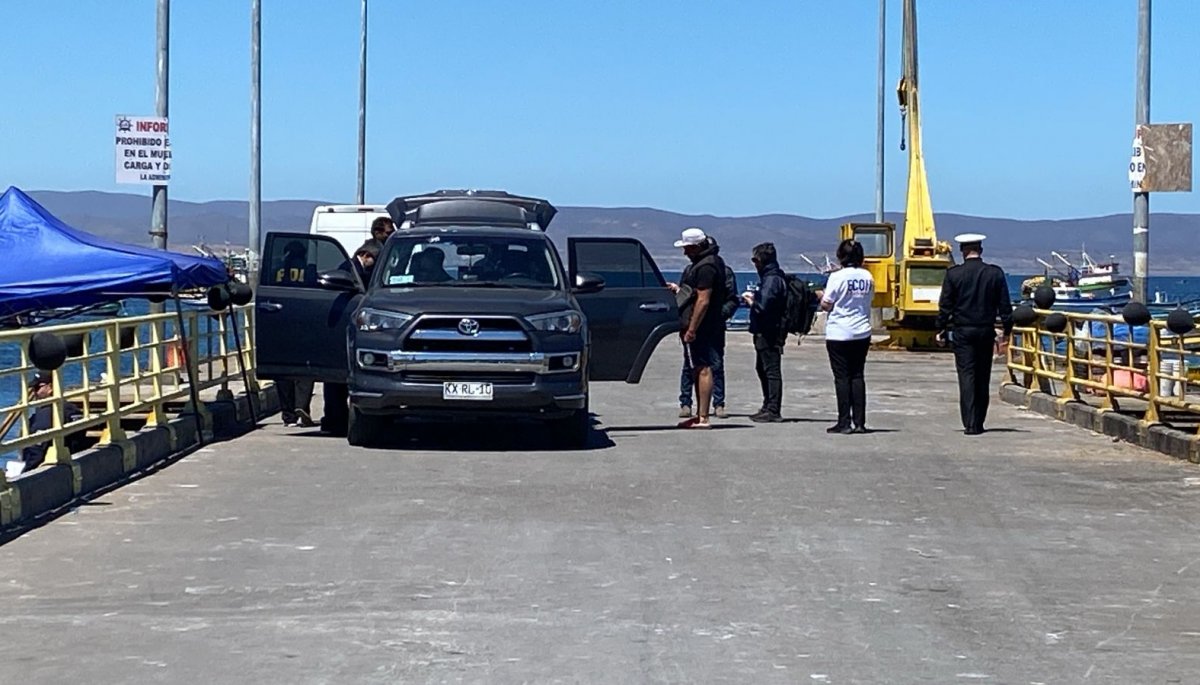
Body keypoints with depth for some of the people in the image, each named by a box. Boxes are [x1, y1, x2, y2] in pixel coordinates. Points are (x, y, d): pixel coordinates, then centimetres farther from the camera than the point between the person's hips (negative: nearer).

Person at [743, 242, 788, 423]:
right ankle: (768, 407, 28)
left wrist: (750, 301, -6)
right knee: (762, 368, 19)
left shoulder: (772, 279, -17)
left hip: (769, 333, -11)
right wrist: (754, 297, 13)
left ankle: (773, 411, -6)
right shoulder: (770, 277, 15)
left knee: (772, 370, -8)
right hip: (766, 332, 11)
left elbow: (762, 306, -23)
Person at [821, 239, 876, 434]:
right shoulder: (867, 277, 3)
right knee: (857, 376, 9)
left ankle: (844, 422, 0)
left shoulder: (837, 277, -13)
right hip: (862, 333, 5)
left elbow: (826, 305, -11)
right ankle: (859, 422, 7)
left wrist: (822, 296, 9)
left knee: (842, 377, 0)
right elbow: (869, 299, 12)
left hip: (839, 334, -5)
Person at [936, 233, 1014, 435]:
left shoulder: (953, 274, -5)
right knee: (983, 378, 10)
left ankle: (971, 424, -11)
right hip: (986, 331, 2)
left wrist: (940, 330, 6)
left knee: (967, 375, -2)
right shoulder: (995, 273, 1)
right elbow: (1005, 306, 3)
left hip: (962, 331, -2)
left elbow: (945, 306, -4)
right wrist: (1006, 333, 10)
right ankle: (979, 422, 15)